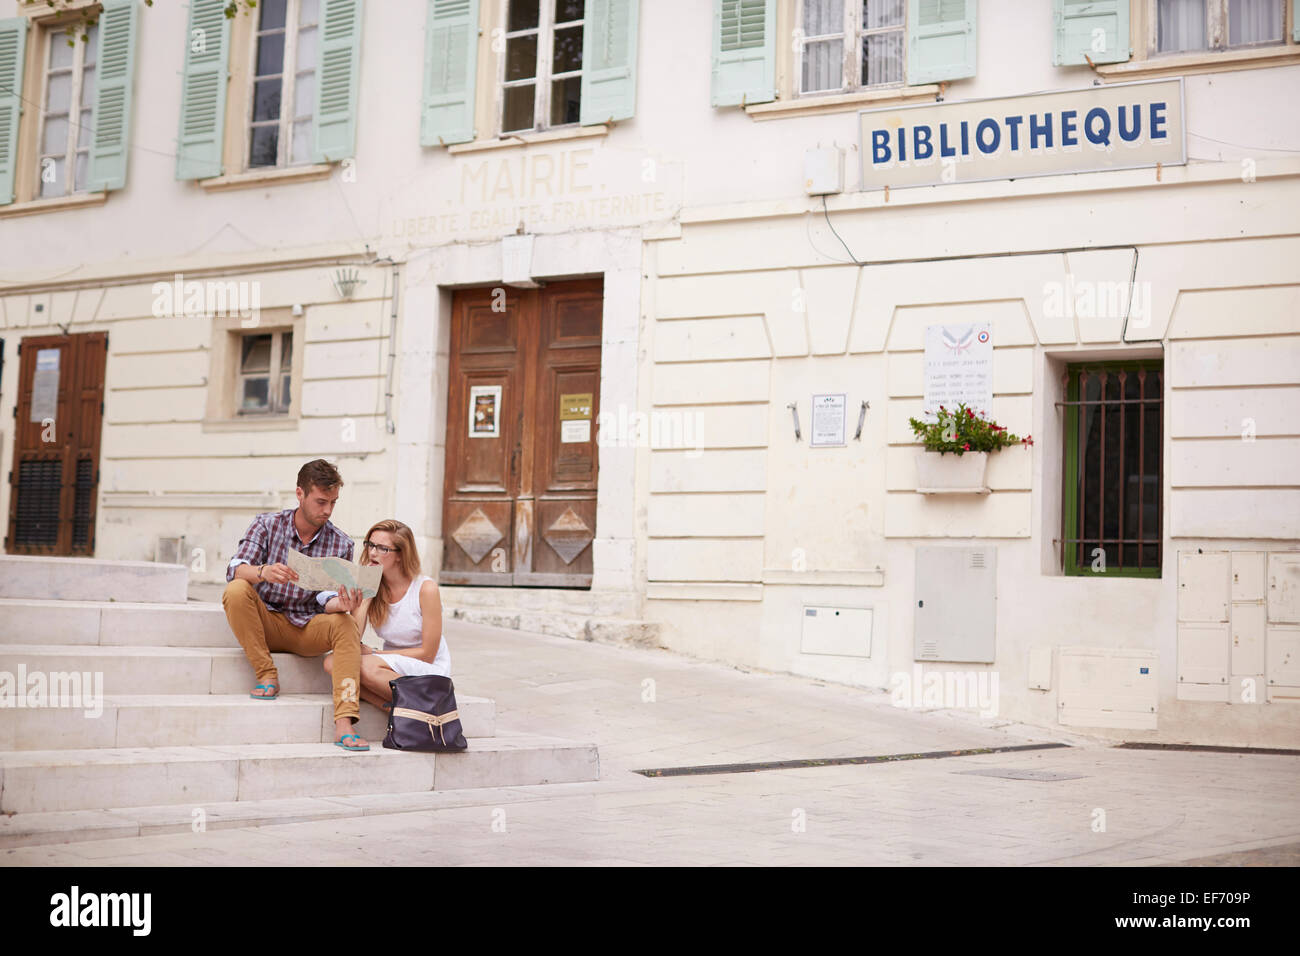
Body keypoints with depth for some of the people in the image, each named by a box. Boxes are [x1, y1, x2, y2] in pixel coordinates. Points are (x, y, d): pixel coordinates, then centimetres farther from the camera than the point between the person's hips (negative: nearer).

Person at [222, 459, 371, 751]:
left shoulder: (340, 544, 0)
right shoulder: (267, 525, -3)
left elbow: (327, 599, -6)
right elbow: (234, 570, -15)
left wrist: (341, 604, -32)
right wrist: (263, 572, -39)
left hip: (308, 628, 1)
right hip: (266, 623, -1)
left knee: (345, 624, -30)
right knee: (236, 591, -29)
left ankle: (344, 723, -42)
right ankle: (267, 676, -18)